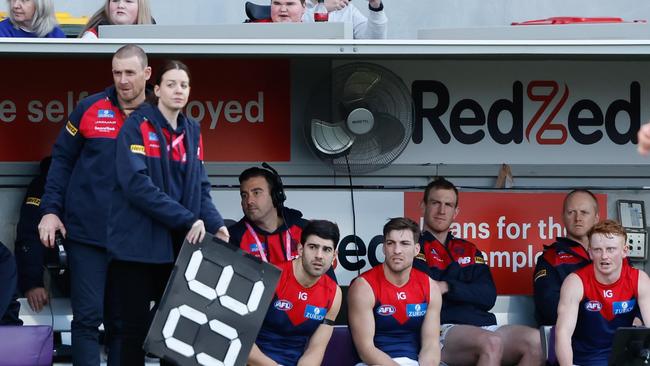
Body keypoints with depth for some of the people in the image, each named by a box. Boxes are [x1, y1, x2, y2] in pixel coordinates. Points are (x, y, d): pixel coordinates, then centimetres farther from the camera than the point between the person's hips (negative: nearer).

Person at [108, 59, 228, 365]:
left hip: (177, 245, 6)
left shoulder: (192, 131, 12)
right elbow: (136, 183, -19)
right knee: (135, 326, -1)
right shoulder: (138, 125, -8)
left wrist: (215, 224, -8)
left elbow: (200, 187, 12)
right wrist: (188, 220, -21)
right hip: (138, 243, -6)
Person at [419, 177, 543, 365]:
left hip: (484, 325, 6)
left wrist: (447, 287, -5)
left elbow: (488, 296, 10)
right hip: (443, 329, -6)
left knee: (536, 340, -24)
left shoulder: (469, 250, 27)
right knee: (490, 343, -38)